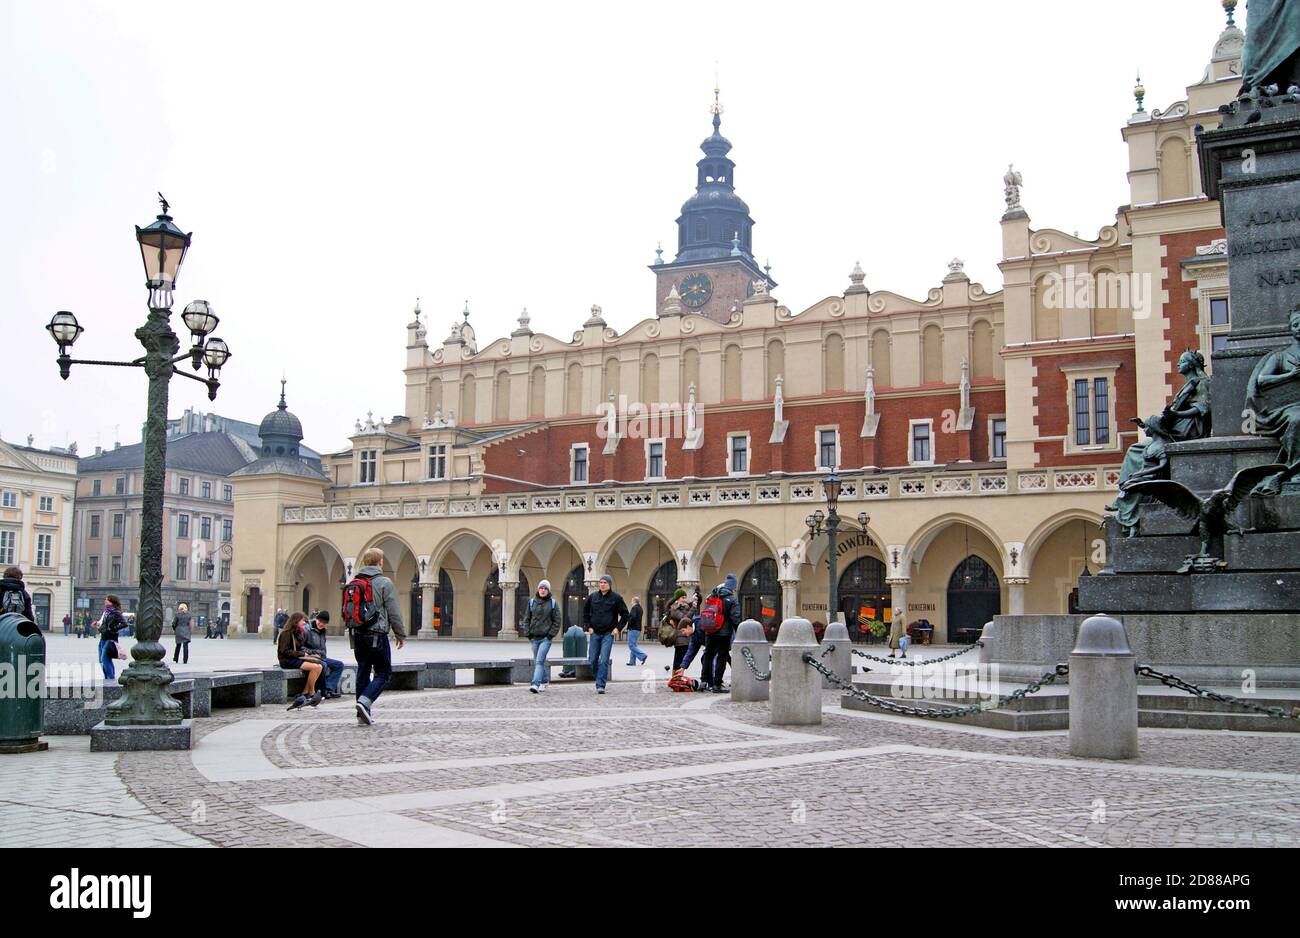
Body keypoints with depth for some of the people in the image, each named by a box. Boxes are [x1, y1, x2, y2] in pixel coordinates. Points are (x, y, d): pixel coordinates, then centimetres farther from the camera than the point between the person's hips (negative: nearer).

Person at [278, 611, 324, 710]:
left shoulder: (299, 632, 17)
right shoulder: (287, 633, -10)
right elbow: (285, 651, -16)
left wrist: (304, 653, 1)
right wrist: (301, 654, -15)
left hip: (297, 658, 9)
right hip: (287, 661, -9)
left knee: (319, 666, -12)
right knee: (314, 667, -25)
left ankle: (305, 693, -14)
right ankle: (312, 694, -13)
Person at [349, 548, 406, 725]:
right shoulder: (384, 583, -9)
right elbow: (394, 613, -8)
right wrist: (400, 634, 2)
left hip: (358, 635, 6)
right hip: (377, 635, -6)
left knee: (362, 672, 12)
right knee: (383, 673, 2)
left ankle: (363, 714, 12)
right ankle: (365, 701, -17)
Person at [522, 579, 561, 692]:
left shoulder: (553, 603, 1)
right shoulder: (532, 602, 9)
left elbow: (557, 621, 2)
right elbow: (526, 619, 12)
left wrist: (551, 634, -7)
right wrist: (527, 634, 3)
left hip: (546, 638, -4)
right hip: (534, 637, 4)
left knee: (539, 661, -16)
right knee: (537, 661, 10)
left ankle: (536, 684, -23)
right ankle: (544, 681, 26)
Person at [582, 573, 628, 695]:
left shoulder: (616, 598, -3)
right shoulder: (593, 597, 6)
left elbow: (625, 615, 3)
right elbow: (585, 613, 17)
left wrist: (618, 628, -5)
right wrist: (588, 626, 6)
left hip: (608, 634, -3)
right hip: (595, 633, 4)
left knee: (604, 660, -10)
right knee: (592, 660, 6)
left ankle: (601, 685, -8)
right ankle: (600, 679, 27)